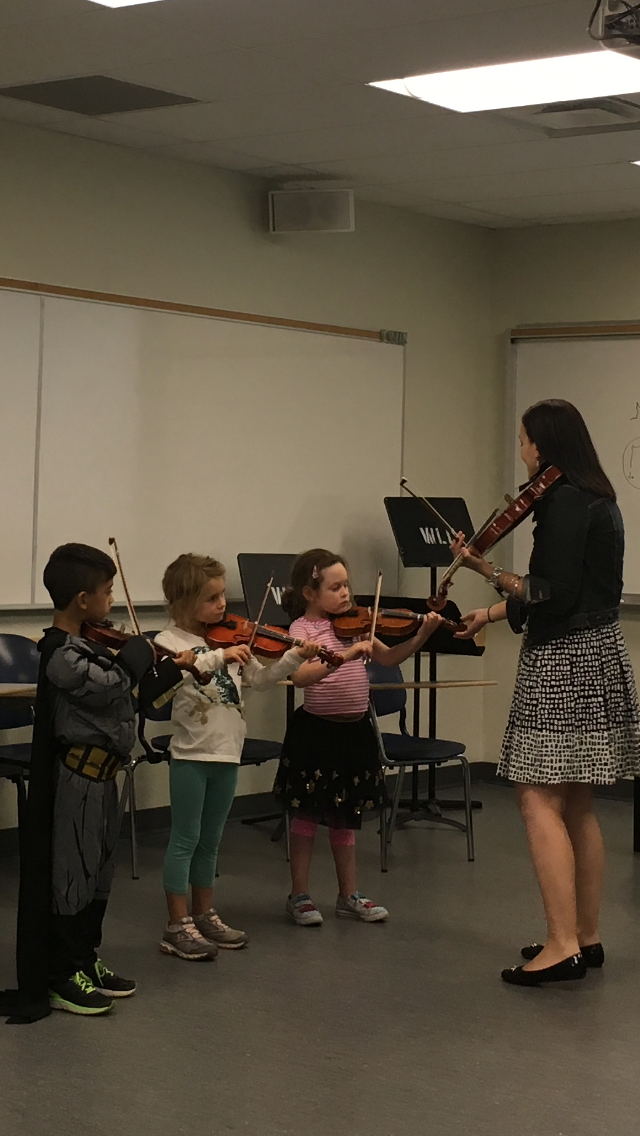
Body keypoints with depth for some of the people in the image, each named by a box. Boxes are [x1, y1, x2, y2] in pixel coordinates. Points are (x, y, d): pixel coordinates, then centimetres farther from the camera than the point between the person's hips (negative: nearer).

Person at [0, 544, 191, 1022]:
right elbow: (113, 684, -30)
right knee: (70, 874, -1)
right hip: (78, 778, -10)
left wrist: (172, 669, 6)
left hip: (101, 774, 10)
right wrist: (139, 650, -13)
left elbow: (136, 691, 17)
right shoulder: (62, 656, -20)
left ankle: (86, 961, 29)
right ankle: (60, 977, 9)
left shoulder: (85, 646, 11)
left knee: (97, 872, 17)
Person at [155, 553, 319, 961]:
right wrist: (218, 657, -34)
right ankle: (178, 927, 6)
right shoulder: (170, 641, -9)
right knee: (185, 839, 0)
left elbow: (261, 679, 10)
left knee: (209, 841, 16)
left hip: (227, 754, 6)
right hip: (192, 754, -6)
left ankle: (205, 916, 27)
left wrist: (295, 657, -4)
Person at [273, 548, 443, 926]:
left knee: (346, 817, 16)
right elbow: (300, 676, -28)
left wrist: (421, 636, -7)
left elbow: (389, 658, 7)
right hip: (316, 731, -6)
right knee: (307, 816, 6)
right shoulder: (303, 628, -12)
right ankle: (300, 896, 16)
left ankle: (349, 895, 25)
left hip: (355, 729, 6)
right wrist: (345, 655, -37)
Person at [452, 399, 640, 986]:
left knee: (540, 801, -10)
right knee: (577, 806, 14)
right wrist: (497, 611, 22)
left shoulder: (565, 499, -15)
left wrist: (489, 570, -8)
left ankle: (563, 944, -12)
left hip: (565, 662, -10)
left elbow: (555, 592, -20)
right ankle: (586, 936, 20)